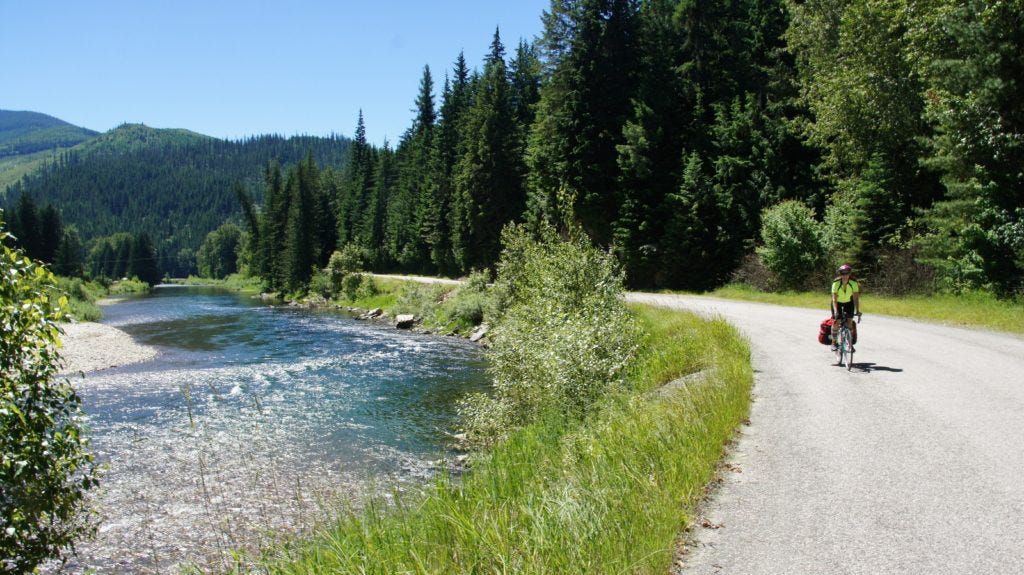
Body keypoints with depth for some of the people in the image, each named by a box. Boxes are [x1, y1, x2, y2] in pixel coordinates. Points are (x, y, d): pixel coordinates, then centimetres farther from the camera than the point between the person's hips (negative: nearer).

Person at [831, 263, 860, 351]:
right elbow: (834, 298, -32)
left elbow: (856, 297, -28)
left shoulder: (854, 283, -25)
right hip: (838, 303, -1)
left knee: (849, 322, -7)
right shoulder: (836, 283, -28)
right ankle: (834, 342, 5)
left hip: (849, 302, 1)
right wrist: (835, 311, -44)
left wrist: (857, 310, -38)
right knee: (836, 322, -10)